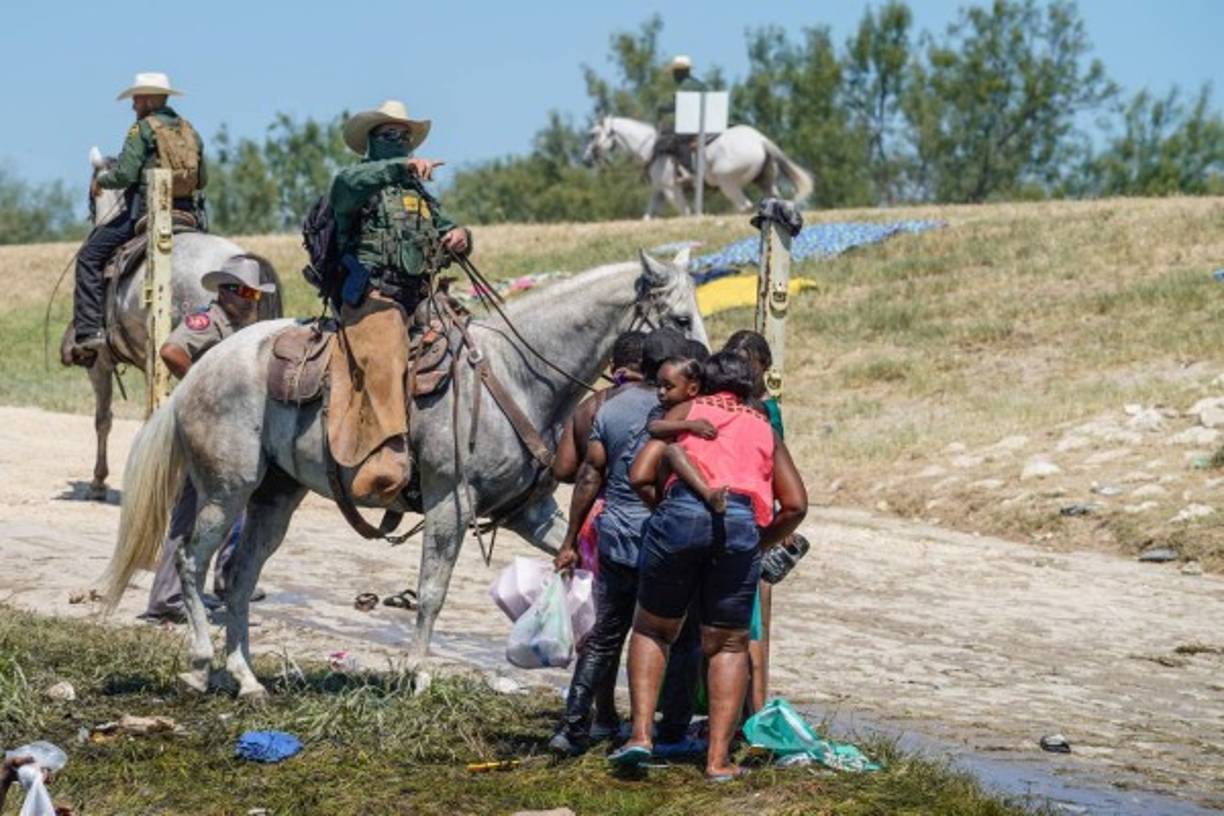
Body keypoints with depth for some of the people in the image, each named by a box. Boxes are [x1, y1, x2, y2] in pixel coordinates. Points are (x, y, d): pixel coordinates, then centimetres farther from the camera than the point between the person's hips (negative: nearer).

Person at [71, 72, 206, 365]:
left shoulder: (143, 129, -5)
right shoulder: (190, 131, 15)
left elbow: (124, 174, -14)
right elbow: (202, 180, 17)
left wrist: (100, 180, 5)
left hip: (145, 211, -6)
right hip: (185, 213, 7)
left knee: (89, 257, 0)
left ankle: (88, 332, -11)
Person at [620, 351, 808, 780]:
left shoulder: (687, 411, 21)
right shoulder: (764, 429, 27)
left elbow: (640, 476, 9)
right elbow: (795, 505, 15)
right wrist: (760, 543, 27)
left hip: (683, 511, -1)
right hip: (741, 523, 1)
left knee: (652, 629, 17)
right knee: (728, 645, 13)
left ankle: (641, 732, 3)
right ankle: (718, 758, 6)